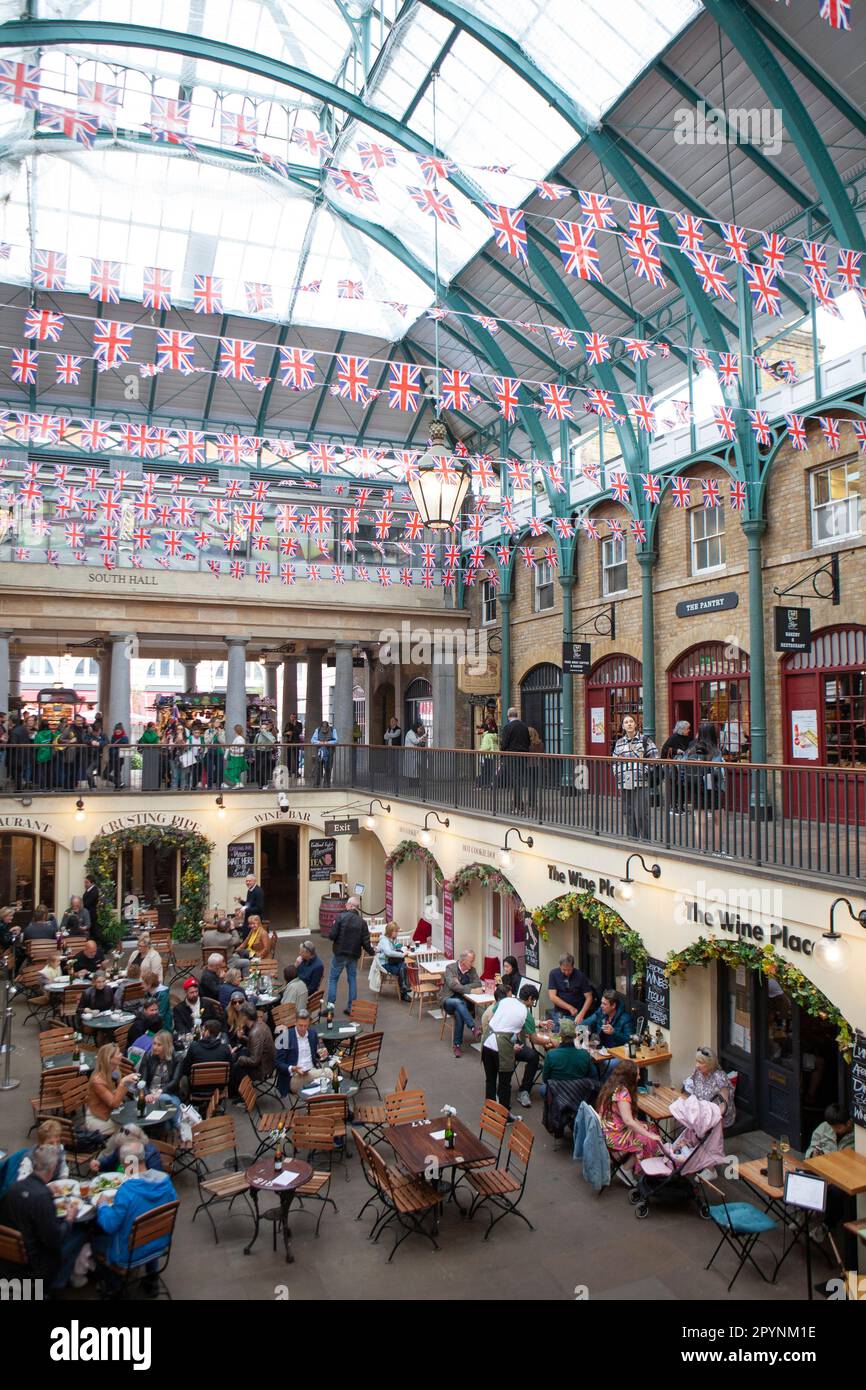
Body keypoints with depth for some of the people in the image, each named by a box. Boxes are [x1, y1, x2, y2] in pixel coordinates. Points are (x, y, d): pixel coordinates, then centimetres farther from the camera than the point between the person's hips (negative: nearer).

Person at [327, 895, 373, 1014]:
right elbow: (365, 942, -4)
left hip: (340, 953, -3)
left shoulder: (341, 917, -13)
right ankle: (351, 1007, 15)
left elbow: (332, 935, -16)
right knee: (352, 979, 14)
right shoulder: (362, 922, -4)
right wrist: (372, 952, 14)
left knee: (333, 979, 9)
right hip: (354, 955, 3)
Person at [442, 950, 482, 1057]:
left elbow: (478, 984, -4)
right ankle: (473, 1028, -40)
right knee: (458, 1002, -38)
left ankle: (457, 1045, -25)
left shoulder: (472, 970, 8)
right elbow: (452, 985, -18)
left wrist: (460, 986, -14)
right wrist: (470, 989, -24)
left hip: (464, 1001, 2)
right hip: (449, 1000, -2)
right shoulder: (450, 968, -5)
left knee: (459, 1013, -33)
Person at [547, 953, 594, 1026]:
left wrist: (581, 1014, -20)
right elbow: (552, 997, -10)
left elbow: (589, 997, -7)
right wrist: (570, 1008, -13)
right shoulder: (554, 974, -6)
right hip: (559, 1015, 1)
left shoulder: (580, 976, -7)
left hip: (576, 1016, -1)